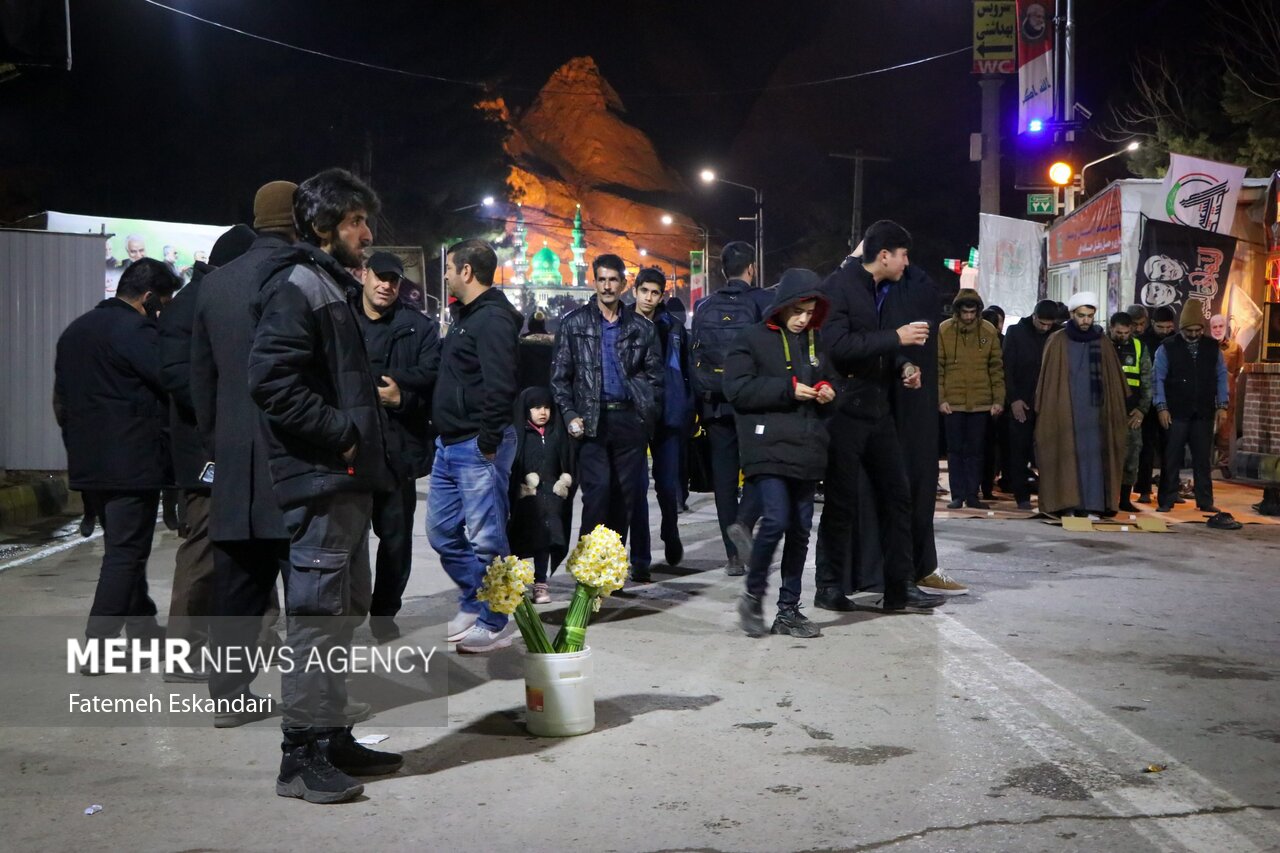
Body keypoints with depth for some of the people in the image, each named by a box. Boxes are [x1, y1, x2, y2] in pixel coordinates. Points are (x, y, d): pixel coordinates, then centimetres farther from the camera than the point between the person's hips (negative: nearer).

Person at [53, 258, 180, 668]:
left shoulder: (74, 331, 17)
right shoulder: (134, 330, -12)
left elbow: (60, 400, 21)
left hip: (87, 463, 9)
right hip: (133, 462, -9)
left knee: (123, 546, 18)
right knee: (126, 552, -4)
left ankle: (144, 630, 28)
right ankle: (99, 651, -6)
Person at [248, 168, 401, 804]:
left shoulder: (332, 287, 21)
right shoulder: (297, 287, -10)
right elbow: (271, 380, -21)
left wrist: (365, 439, 13)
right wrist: (342, 434, -17)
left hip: (346, 477, 11)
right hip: (320, 479, -11)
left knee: (344, 612, 15)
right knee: (316, 615, -5)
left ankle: (333, 738, 25)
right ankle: (302, 756, 4)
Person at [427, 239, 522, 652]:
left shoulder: (493, 319, -15)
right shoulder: (467, 316, 17)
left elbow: (499, 386, -23)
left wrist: (488, 442, -21)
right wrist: (444, 433, 17)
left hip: (477, 447, -10)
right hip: (450, 446, 10)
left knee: (485, 537, -2)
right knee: (442, 532, 15)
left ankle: (495, 623, 9)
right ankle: (474, 601, 29)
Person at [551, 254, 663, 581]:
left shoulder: (641, 327, 10)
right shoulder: (575, 322, 6)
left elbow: (655, 375, 13)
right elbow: (560, 375, 4)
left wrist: (649, 415, 3)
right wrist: (570, 415, -6)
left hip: (630, 419, 2)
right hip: (592, 419, -2)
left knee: (627, 493, 4)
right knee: (597, 489, -12)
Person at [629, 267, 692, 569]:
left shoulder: (673, 328, 7)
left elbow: (686, 372, 9)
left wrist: (687, 411, 2)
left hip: (668, 417, 1)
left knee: (668, 485, 3)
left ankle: (671, 535, 32)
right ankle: (640, 556, 9)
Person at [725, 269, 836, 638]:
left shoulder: (815, 341, 18)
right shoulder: (753, 339, -2)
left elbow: (827, 378, 31)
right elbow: (736, 389, -11)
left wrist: (827, 391, 7)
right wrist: (787, 389, -16)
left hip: (806, 449, 6)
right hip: (768, 447, -6)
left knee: (800, 528, 7)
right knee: (775, 520, -18)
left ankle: (789, 610, 17)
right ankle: (753, 595, 3)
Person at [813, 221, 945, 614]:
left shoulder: (883, 291, 15)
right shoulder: (839, 286, -10)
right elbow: (839, 345, -23)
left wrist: (903, 367, 4)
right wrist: (896, 337, -21)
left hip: (877, 408, 8)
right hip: (844, 409, -8)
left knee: (897, 495, 7)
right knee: (841, 502, 0)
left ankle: (900, 588, 14)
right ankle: (829, 587, 13)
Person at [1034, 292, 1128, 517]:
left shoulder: (1102, 343, 8)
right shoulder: (1057, 342, 1)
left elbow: (1113, 379, 10)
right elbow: (1048, 378, 2)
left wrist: (1115, 411, 5)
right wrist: (1046, 411, -2)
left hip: (1093, 410, 2)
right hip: (1064, 410, -2)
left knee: (1092, 455, -1)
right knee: (1066, 456, -2)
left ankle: (1091, 505, 1)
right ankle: (1065, 503, 3)